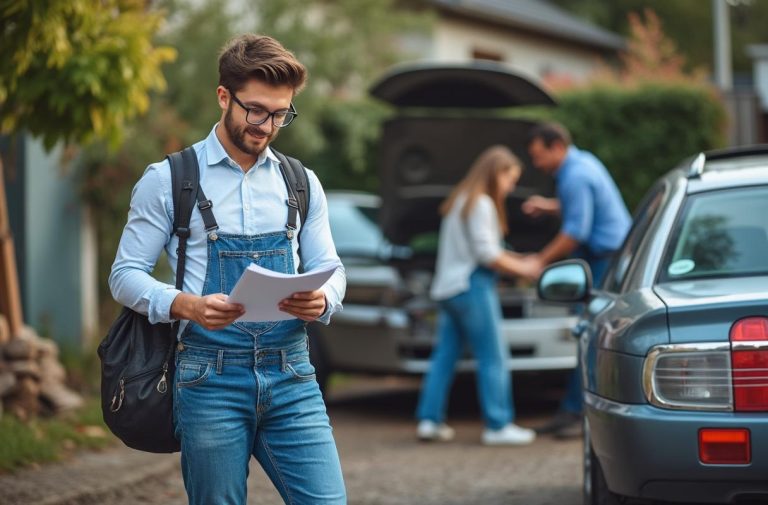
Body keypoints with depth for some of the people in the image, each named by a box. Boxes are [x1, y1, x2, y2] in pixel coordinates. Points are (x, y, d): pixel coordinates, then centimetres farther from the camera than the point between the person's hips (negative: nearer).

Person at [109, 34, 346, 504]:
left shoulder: (302, 184, 12)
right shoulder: (168, 181, 1)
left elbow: (330, 269, 14)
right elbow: (126, 274, 0)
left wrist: (321, 299, -11)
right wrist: (187, 305, -20)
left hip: (292, 376, 3)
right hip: (211, 377, -3)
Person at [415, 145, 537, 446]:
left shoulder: (459, 201, 20)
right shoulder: (482, 204, -11)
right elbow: (487, 254, -15)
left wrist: (512, 259, 16)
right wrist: (522, 268, -5)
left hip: (447, 287, 10)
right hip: (472, 286, -10)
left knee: (445, 355, 10)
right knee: (493, 357, -5)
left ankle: (429, 420, 9)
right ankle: (498, 425, -5)